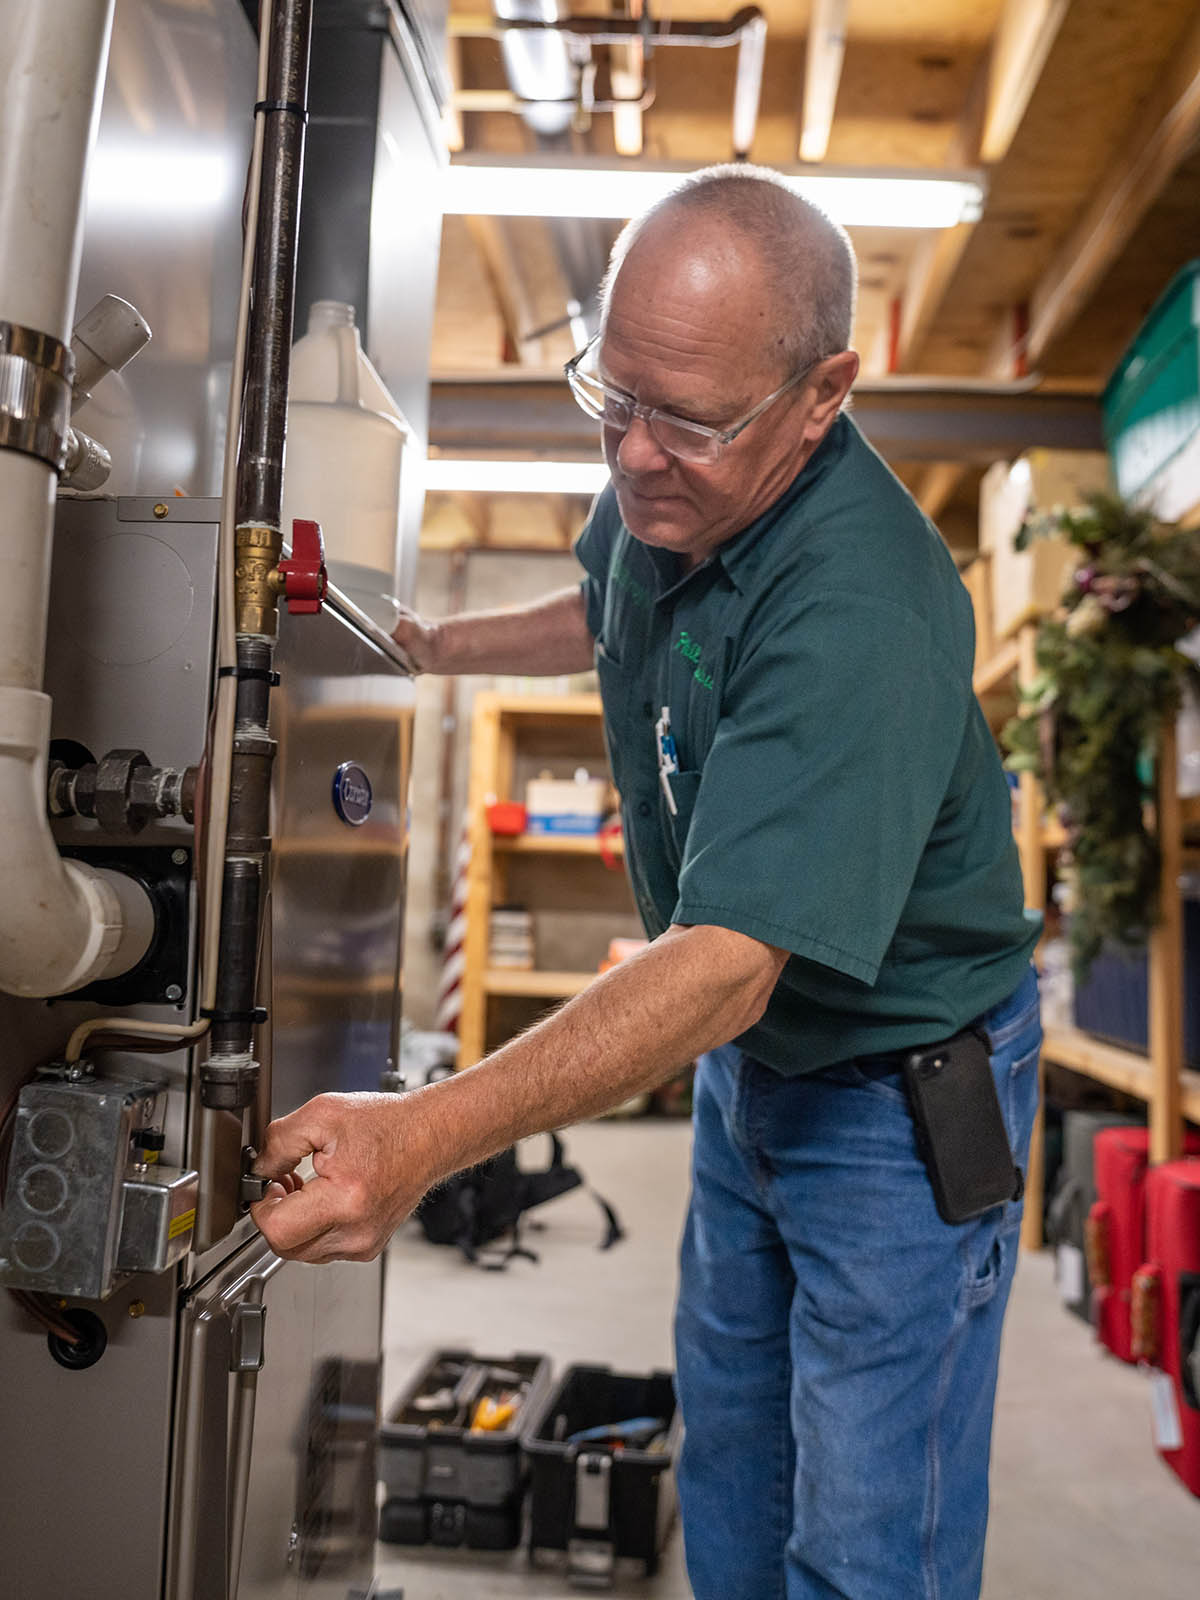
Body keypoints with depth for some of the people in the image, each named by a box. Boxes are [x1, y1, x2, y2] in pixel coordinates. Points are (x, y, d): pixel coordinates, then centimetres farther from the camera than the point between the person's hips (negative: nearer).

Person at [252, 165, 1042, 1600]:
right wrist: (435, 647, 11)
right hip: (747, 1050, 8)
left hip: (896, 1090, -7)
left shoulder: (858, 615, -35)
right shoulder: (668, 487, -8)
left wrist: (430, 1135, -50)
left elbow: (729, 964, -42)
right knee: (725, 1424, 25)